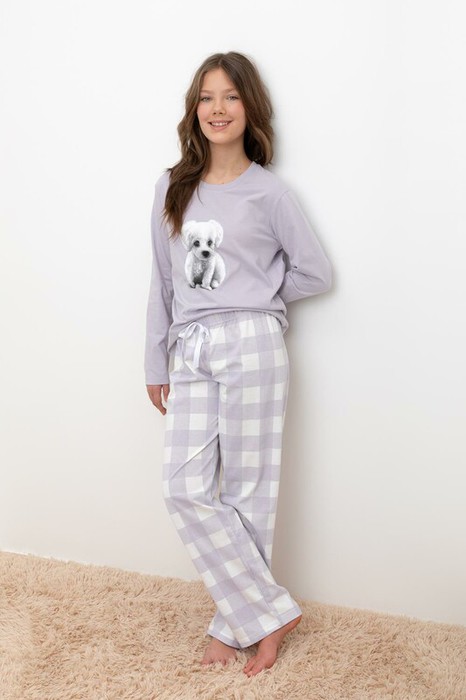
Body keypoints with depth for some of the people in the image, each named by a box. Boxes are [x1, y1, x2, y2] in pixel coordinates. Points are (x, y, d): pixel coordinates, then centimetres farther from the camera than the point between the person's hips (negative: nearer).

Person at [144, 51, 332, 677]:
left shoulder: (269, 192, 0)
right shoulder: (172, 188, 12)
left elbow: (315, 273, 5)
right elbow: (163, 281, 13)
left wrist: (252, 296, 5)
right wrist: (156, 362, 13)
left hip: (251, 347, -4)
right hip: (191, 352, 5)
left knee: (246, 489, 1)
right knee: (186, 488, -2)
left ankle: (237, 624, 19)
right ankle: (271, 611, 12)